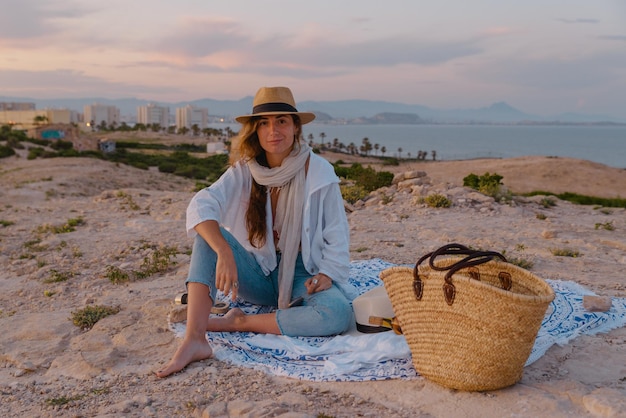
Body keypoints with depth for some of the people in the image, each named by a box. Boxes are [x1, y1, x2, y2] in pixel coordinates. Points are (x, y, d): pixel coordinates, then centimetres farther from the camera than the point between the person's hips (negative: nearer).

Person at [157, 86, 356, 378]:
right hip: (257, 274, 2)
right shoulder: (244, 170, -4)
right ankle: (194, 340, -33)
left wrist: (327, 274, -21)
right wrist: (225, 253, -39)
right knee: (209, 235, -24)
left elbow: (337, 236, -3)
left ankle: (238, 323, -19)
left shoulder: (318, 171, -9)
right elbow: (201, 205, -22)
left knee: (339, 314, -33)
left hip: (303, 275, -1)